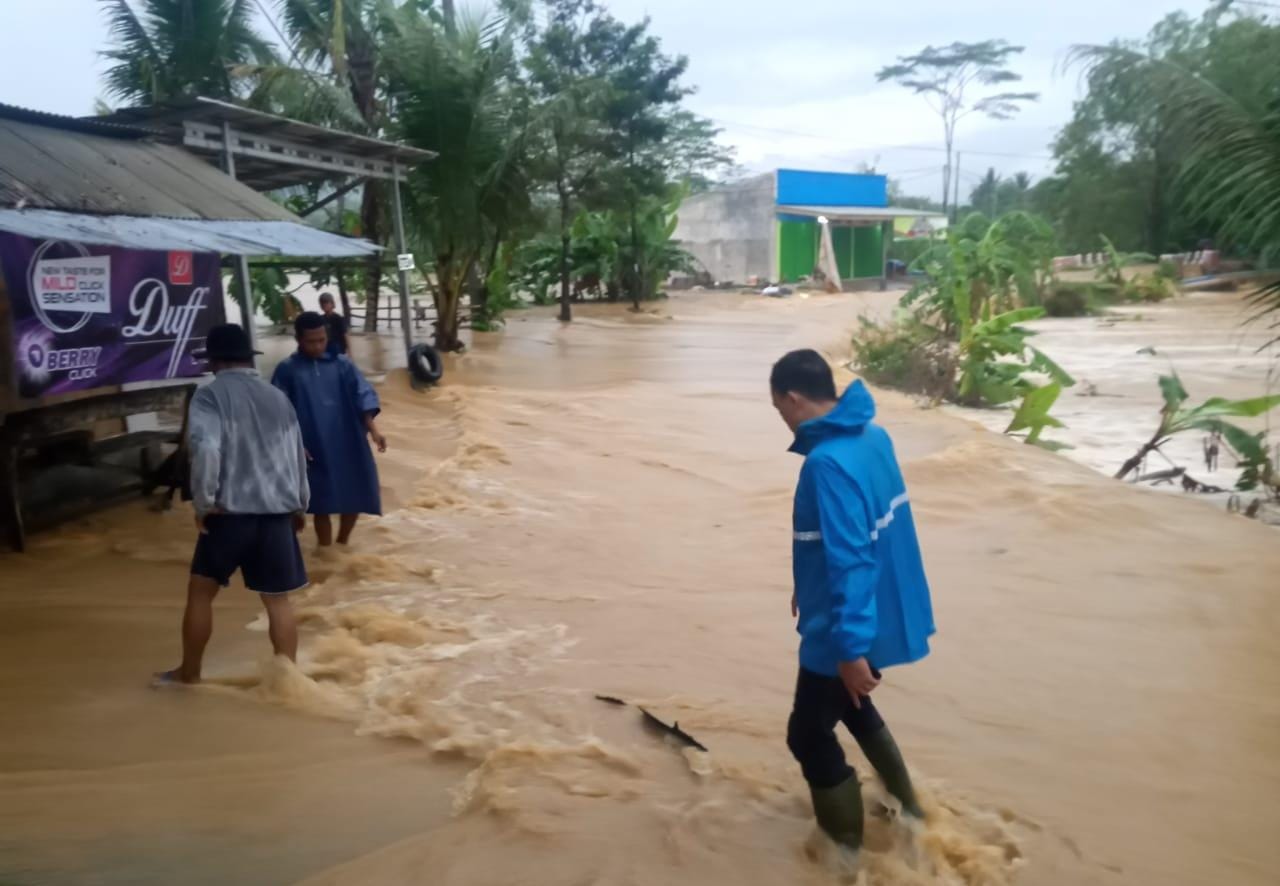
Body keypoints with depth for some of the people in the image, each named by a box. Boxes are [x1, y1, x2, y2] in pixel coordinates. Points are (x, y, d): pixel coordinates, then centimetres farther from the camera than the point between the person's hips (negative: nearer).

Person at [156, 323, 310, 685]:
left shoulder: (210, 395, -4)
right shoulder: (278, 397, 12)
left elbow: (205, 449, -21)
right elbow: (298, 456, 17)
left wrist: (203, 502, -11)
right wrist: (299, 506, 27)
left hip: (230, 510, -4)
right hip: (278, 510, 4)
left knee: (201, 590, 14)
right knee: (278, 598, 9)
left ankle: (188, 673, 25)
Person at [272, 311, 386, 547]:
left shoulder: (341, 364, 5)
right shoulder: (287, 371, -1)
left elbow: (363, 395, -3)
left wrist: (372, 429, -17)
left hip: (348, 445, 3)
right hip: (314, 451, -3)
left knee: (356, 497, 8)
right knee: (322, 505, 2)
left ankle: (342, 545, 32)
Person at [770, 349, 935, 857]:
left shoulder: (828, 462, -27)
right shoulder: (872, 435, 2)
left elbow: (849, 560, -31)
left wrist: (851, 647, -28)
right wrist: (810, 589, 23)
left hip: (845, 632, -9)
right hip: (885, 612, 9)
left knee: (809, 735, 10)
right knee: (850, 708, 30)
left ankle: (847, 847, 26)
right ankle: (906, 806, 44)